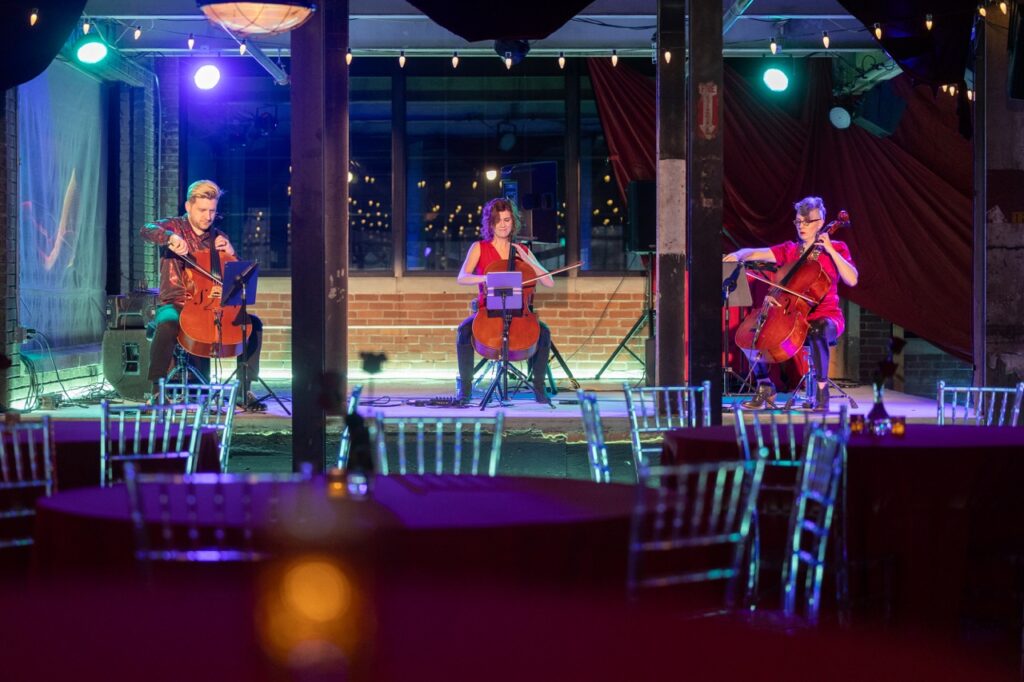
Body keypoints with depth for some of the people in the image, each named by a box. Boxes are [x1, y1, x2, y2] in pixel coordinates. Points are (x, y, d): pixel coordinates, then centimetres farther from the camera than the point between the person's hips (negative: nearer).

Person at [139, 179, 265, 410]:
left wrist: (230, 254, -4)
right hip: (176, 305, -4)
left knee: (253, 323, -17)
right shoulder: (175, 226, 4)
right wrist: (171, 237, -36)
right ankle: (157, 390, -27)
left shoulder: (219, 238, 15)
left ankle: (244, 389, -11)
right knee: (166, 326, -38)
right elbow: (146, 230, -18)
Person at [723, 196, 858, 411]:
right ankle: (765, 388, 0)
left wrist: (831, 251, -14)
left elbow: (852, 280, -11)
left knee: (817, 332, -39)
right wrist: (738, 255, -23)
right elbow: (757, 253, -1)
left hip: (826, 316, -4)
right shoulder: (789, 250, 12)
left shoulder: (836, 249, 4)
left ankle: (821, 391, -26)